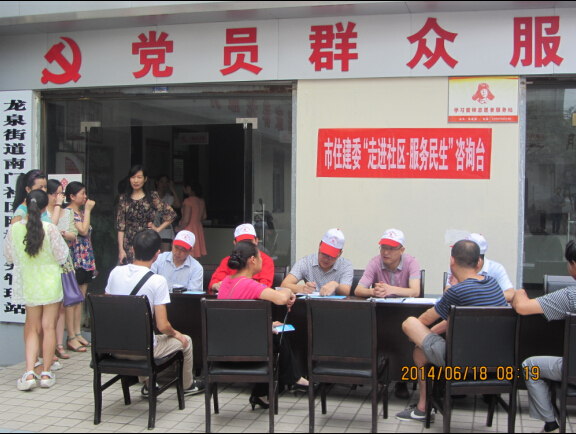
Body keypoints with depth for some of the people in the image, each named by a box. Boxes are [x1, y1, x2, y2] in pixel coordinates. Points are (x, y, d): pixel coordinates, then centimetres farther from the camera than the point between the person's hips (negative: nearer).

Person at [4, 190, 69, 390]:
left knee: (33, 329, 12)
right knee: (49, 327, 7)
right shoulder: (49, 228, -17)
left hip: (27, 282, 3)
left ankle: (29, 372, -1)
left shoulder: (14, 228, -9)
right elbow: (61, 256, -7)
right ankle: (46, 373, 12)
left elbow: (9, 257, 4)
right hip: (50, 283, -2)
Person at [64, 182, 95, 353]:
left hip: (86, 260, 9)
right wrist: (88, 210, -12)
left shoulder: (81, 212, 16)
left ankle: (78, 334, 18)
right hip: (75, 260, -9)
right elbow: (83, 230, -21)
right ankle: (71, 338, -1)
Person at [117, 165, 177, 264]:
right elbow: (120, 226, 4)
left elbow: (171, 215, 2)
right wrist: (121, 249, -1)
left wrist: (158, 229, 1)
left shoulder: (152, 197, 2)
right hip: (129, 244, 1)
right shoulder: (124, 199, 6)